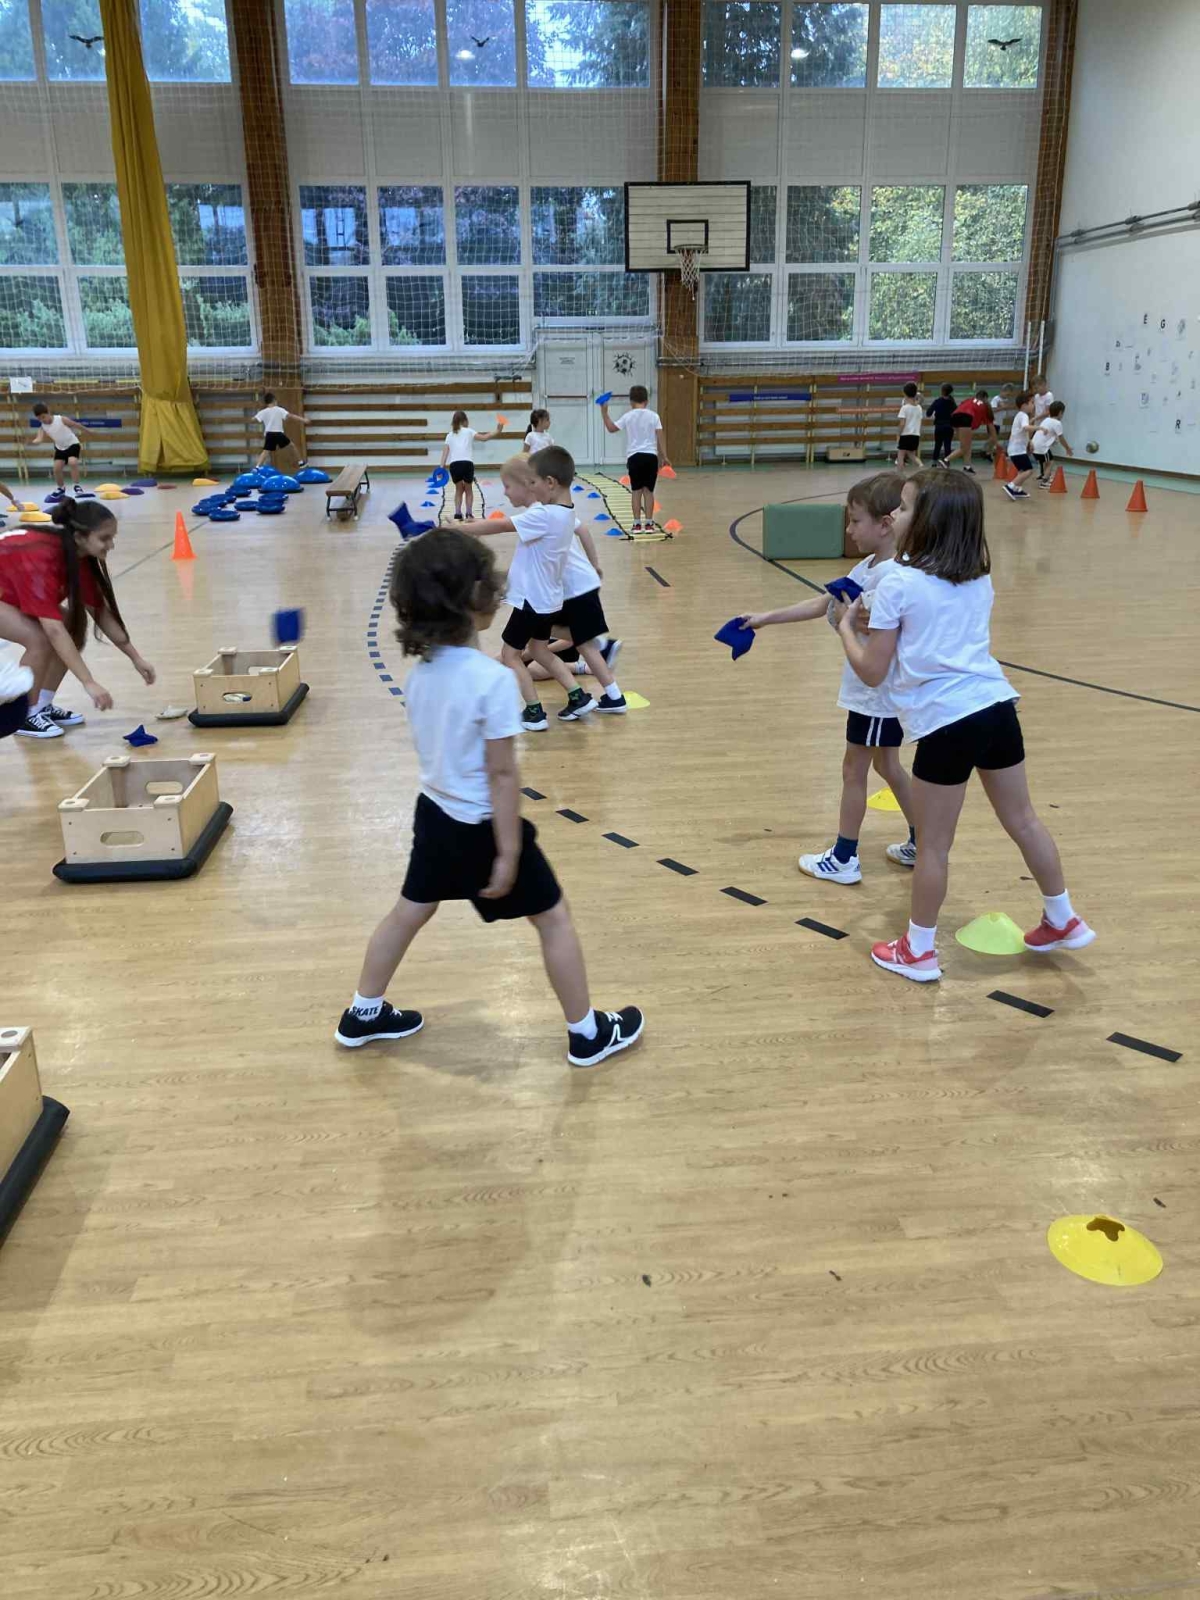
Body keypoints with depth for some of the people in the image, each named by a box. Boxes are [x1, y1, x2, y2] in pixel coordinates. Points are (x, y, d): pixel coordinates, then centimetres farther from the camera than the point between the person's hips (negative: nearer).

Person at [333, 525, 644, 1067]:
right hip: (481, 825, -7)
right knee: (554, 919, 10)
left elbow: (435, 746, 7)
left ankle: (364, 1013, 38)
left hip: (434, 813, 7)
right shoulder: (493, 680, -26)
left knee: (408, 913, 23)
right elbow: (501, 774, -22)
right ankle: (588, 1033, 22)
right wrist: (508, 852, -16)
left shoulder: (421, 669, -4)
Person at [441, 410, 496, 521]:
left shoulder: (450, 435, 21)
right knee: (468, 489, 17)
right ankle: (468, 513, 7)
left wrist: (442, 468, 5)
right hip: (467, 463, -2)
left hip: (454, 464, 2)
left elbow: (445, 452, 11)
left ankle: (458, 514, 7)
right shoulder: (469, 431, 14)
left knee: (459, 489, 18)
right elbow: (483, 438, 1)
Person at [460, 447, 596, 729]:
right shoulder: (565, 512, 3)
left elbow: (499, 526, -23)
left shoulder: (543, 516, -25)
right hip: (548, 598, 9)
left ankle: (534, 713, 6)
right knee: (539, 650, 24)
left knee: (510, 654, 5)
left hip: (533, 599, -9)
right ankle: (579, 698, 23)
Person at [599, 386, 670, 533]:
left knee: (636, 491, 5)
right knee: (648, 490, 5)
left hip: (634, 456, 0)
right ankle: (648, 524, 3)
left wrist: (604, 412, 21)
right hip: (651, 456, 0)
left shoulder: (628, 416, 3)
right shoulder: (653, 416, 3)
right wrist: (664, 456, 3)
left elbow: (611, 428, 11)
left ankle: (637, 524, 2)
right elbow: (660, 437, 0)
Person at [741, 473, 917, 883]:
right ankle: (920, 845, 30)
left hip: (878, 693, -9)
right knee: (886, 765, 19)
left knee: (854, 769, 3)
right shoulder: (868, 568, 7)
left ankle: (843, 859, 15)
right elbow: (822, 604, 12)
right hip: (873, 691, 9)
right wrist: (766, 618, 12)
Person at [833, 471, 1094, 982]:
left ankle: (918, 951, 19)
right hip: (998, 706, 7)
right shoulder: (979, 579, 13)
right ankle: (1063, 920, 36)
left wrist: (846, 627, 13)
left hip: (947, 722, -6)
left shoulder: (898, 583, -7)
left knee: (934, 844, 6)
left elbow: (872, 671, -4)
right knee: (1023, 820, 21)